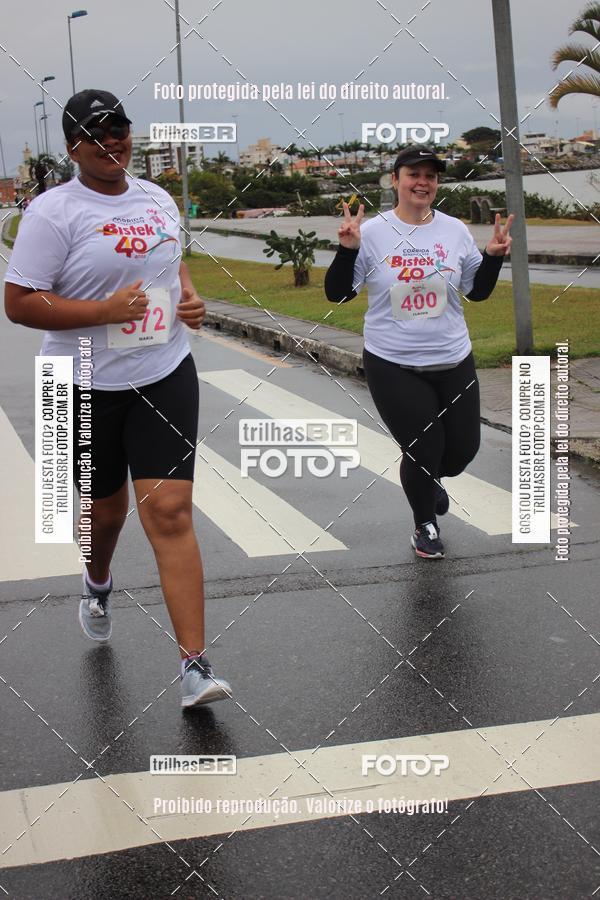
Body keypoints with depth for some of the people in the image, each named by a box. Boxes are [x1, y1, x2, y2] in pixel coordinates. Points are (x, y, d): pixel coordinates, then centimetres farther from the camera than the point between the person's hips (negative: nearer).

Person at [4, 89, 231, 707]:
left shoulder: (157, 199, 8)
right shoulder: (55, 211, -11)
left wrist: (189, 297, 4)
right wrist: (104, 311, -24)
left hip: (165, 377, 3)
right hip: (86, 386, -2)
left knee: (169, 512, -8)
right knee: (106, 509, 16)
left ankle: (194, 667, -8)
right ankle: (98, 585, 54)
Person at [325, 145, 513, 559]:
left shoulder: (455, 230, 3)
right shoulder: (372, 232, -6)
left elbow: (478, 291, 11)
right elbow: (337, 293, -5)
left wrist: (493, 255, -4)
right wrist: (348, 248, -19)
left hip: (453, 362, 4)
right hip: (393, 368, -3)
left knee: (463, 449, 9)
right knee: (423, 450, -2)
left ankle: (430, 479, 46)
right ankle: (425, 524, 28)